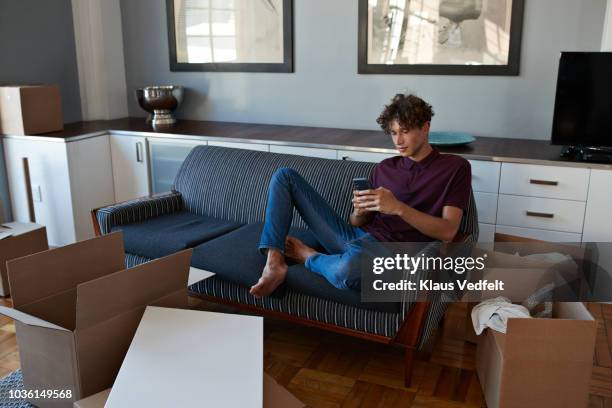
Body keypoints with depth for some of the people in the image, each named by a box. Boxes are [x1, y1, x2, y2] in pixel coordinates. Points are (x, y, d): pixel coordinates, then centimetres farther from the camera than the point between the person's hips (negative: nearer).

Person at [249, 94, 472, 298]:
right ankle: (274, 263, -12)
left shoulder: (455, 167, 4)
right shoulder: (384, 168, 18)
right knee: (285, 176, 2)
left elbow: (448, 232, -7)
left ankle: (308, 256, -7)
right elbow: (357, 223, 17)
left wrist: (398, 207, -20)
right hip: (353, 235, 6)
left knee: (345, 272, -44)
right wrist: (359, 211, -8)